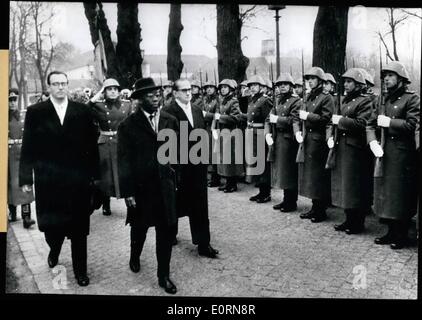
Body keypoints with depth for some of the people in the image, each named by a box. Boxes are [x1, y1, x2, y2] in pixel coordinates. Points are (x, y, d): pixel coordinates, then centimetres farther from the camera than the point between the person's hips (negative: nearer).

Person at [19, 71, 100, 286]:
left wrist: (94, 173, 2)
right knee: (51, 226, 9)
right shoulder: (35, 112, 1)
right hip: (48, 181, 0)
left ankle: (80, 271, 22)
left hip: (78, 180, 0)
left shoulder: (82, 111, 3)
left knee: (79, 229, 7)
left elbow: (92, 145, 4)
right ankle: (54, 250, 42)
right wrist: (26, 178, -3)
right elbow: (28, 148, 1)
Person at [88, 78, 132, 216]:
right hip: (105, 144, -1)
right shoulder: (99, 106, 0)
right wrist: (97, 95, -13)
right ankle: (106, 205, 22)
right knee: (106, 175, 6)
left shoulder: (127, 105, 6)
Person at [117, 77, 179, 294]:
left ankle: (164, 275, 17)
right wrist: (127, 192, -12)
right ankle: (134, 257, 47)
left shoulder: (170, 121, 2)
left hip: (165, 186, 2)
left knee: (166, 230, 4)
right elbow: (124, 161, -9)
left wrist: (177, 179, 3)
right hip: (140, 187, -2)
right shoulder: (128, 126, -8)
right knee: (139, 227, 18)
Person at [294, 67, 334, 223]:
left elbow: (326, 119, -17)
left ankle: (321, 211, 6)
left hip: (319, 142, -8)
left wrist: (308, 116, -13)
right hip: (306, 141, 8)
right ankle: (315, 208, 22)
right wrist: (297, 131, 0)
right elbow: (298, 118, 17)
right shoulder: (308, 98, 17)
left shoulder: (326, 98, -5)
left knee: (319, 176, -3)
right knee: (309, 175, 12)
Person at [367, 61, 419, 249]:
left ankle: (401, 236, 11)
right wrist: (373, 142, -6)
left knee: (401, 195, -1)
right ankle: (391, 232, 23)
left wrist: (388, 122, -12)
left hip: (403, 154, -6)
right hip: (384, 153, 7)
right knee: (385, 193, 11)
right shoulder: (383, 101, 15)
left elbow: (411, 125, -16)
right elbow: (371, 125, 11)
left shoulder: (412, 99, -4)